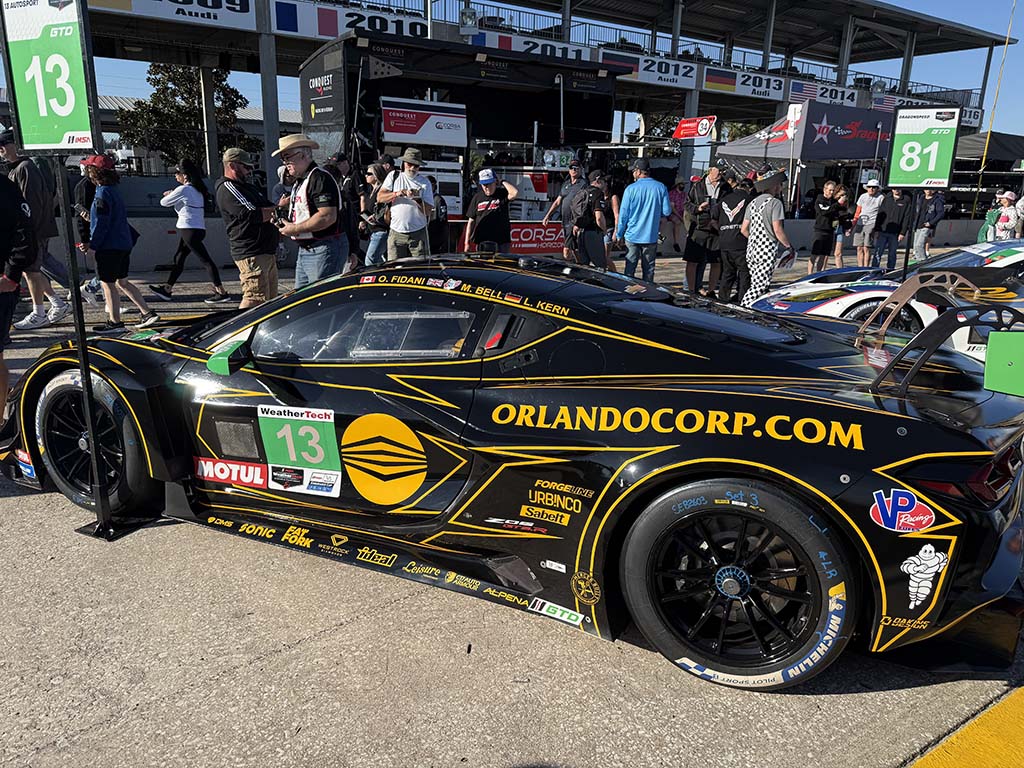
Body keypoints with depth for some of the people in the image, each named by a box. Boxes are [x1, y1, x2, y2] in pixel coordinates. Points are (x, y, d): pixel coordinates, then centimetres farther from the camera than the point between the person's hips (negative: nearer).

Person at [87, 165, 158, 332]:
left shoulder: (103, 193, -15)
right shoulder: (115, 191, 13)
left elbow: (101, 223, -19)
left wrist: (93, 245, -15)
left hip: (109, 247, -9)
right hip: (124, 244, 9)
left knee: (108, 284, 1)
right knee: (122, 282, 17)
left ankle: (115, 322, 8)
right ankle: (147, 313, 14)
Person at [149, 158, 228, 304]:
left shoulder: (183, 189, -13)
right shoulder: (196, 189, 13)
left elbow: (164, 202, -3)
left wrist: (168, 195, 17)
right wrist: (172, 194, 15)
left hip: (189, 230, -9)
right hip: (198, 228, 9)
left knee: (205, 260, -11)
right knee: (178, 258, 16)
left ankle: (221, 293, -12)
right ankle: (167, 289, 25)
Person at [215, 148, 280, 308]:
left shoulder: (245, 187, 24)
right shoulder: (227, 188, -8)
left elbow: (269, 208, 18)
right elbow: (252, 215, -19)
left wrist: (275, 208, -7)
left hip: (267, 253, 10)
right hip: (252, 254, -10)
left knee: (270, 300, 13)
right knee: (255, 300, -17)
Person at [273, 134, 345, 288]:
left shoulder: (320, 178, -14)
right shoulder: (299, 181, 19)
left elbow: (328, 216, -25)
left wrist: (296, 229, -18)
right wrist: (286, 224, 7)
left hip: (324, 251, -11)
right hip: (305, 250, 11)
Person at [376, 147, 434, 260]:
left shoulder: (424, 182, 7)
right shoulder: (394, 176, 10)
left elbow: (428, 211, 1)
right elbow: (379, 198, 2)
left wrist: (417, 199, -16)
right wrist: (396, 194, -12)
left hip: (418, 234, 0)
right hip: (396, 233, 0)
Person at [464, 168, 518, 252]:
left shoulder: (502, 194, 2)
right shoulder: (477, 198, 9)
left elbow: (515, 193, -22)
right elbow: (471, 221, 10)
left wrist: (503, 183, -4)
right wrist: (467, 243, 4)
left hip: (502, 241, -2)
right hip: (482, 242, 2)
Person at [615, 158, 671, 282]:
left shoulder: (631, 189, -8)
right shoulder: (661, 188, -3)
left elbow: (623, 214, -5)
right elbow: (667, 212, 0)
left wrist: (619, 234, 6)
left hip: (632, 236, -1)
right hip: (651, 236, 2)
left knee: (630, 268, 6)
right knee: (649, 269, 9)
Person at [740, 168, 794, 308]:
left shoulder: (752, 203, 14)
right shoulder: (775, 203, -7)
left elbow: (744, 230, 12)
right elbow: (777, 230, -14)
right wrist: (789, 246, -2)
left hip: (751, 249, 8)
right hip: (767, 250, -8)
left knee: (756, 284, 12)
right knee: (759, 287, -8)